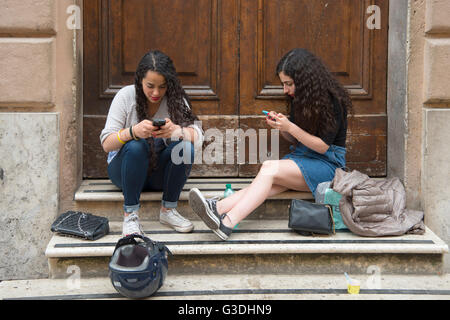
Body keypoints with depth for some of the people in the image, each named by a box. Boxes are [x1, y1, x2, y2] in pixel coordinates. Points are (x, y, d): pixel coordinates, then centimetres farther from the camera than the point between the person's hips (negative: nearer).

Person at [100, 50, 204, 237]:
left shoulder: (175, 99, -7)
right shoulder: (126, 96, -12)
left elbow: (197, 135, -20)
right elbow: (106, 144, -18)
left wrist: (175, 130, -43)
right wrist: (133, 131, -39)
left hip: (160, 172, 2)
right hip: (124, 170, -2)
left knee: (185, 147, -26)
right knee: (136, 146, -33)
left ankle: (168, 210, -11)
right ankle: (130, 214, -23)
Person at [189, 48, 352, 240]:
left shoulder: (332, 101, -13)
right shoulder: (299, 98, 11)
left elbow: (323, 146, -14)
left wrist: (290, 127, -21)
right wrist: (280, 126, -3)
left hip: (328, 163, -7)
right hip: (302, 156, 7)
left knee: (269, 168, -30)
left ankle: (227, 223, -45)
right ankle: (218, 208, -48)